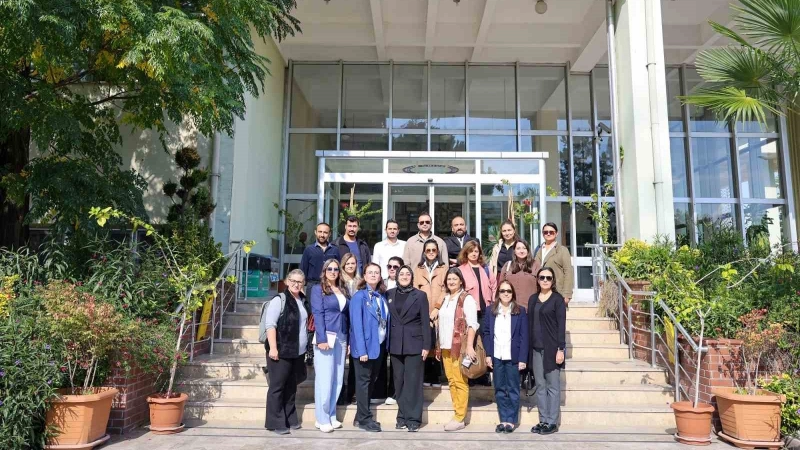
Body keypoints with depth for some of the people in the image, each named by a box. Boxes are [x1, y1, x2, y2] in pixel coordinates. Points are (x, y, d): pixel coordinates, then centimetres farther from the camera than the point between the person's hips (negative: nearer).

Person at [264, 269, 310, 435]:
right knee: (277, 386, 1)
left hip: (298, 352, 7)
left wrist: (304, 347, 17)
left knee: (291, 387, 15)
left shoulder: (303, 301, 11)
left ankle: (290, 419, 25)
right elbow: (270, 325, -14)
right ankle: (275, 423, 10)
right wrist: (273, 348, -20)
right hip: (281, 351, -7)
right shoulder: (279, 300, -9)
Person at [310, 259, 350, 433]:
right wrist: (322, 339, -17)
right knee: (324, 379, -3)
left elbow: (347, 315, 13)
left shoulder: (343, 291, 16)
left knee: (337, 379, 6)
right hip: (326, 337, -5)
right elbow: (318, 314, -8)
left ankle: (331, 416, 16)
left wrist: (348, 340, 6)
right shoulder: (318, 289, 1)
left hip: (341, 338, 5)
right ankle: (322, 419, 5)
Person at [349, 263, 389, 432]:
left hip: (379, 345, 7)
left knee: (372, 381, 14)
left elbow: (386, 321, 7)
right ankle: (364, 419, 12)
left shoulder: (382, 297, 8)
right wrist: (361, 349, -22)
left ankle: (361, 416, 25)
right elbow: (357, 324, -17)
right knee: (363, 382, 3)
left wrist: (386, 344, -1)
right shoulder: (359, 297, -11)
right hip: (365, 346, -7)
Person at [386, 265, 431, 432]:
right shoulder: (389, 294, 7)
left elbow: (425, 322, -3)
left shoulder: (420, 295, 0)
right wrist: (387, 343, 2)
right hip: (395, 345, 3)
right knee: (399, 381, 8)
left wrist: (426, 345, -8)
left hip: (414, 344, -3)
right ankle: (402, 416, 18)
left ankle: (413, 418, 5)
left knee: (413, 381, -1)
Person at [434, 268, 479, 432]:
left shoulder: (467, 299, -5)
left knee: (460, 381, -3)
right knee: (451, 381, 8)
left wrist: (469, 346, -20)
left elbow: (472, 324, -11)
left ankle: (459, 418, 2)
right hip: (446, 347, 7)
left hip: (460, 347, -7)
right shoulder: (445, 299, 14)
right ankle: (457, 414, 15)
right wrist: (439, 346, 15)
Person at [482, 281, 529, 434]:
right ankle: (503, 419, 18)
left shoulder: (520, 311, -1)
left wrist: (523, 358, -8)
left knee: (512, 390, 5)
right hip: (496, 357, 2)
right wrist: (488, 354, -2)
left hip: (513, 357, -2)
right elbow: (486, 333, 6)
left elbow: (524, 336, -3)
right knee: (499, 390, 8)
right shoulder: (491, 310, 5)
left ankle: (511, 420, 14)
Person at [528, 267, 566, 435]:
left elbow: (561, 325, -8)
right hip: (536, 348, 5)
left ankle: (552, 422, 7)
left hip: (552, 347, -5)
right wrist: (528, 347, 8)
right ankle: (543, 420, 16)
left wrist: (561, 349, -14)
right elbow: (530, 324, 12)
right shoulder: (533, 299, 12)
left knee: (553, 385, 1)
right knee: (540, 385, 8)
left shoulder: (558, 299, -4)